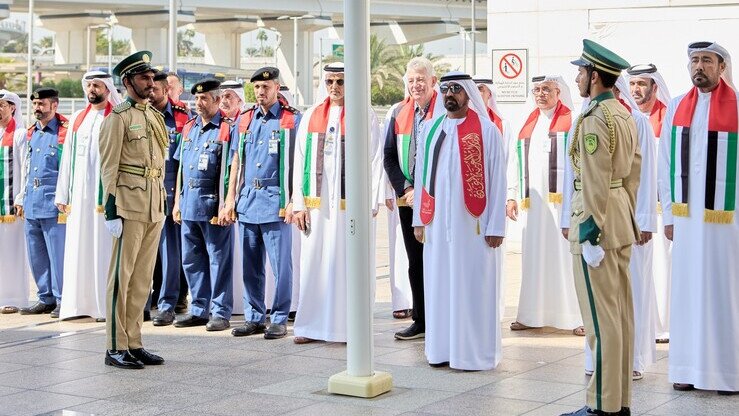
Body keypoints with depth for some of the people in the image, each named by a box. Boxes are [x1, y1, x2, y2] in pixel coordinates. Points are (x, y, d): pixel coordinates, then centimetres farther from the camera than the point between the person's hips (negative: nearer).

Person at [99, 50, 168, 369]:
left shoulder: (155, 116, 16)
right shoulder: (118, 118, -7)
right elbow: (108, 169, -10)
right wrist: (111, 212, -15)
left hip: (154, 207, 8)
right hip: (130, 206, -8)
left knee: (143, 278, 10)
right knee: (121, 277, -3)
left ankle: (133, 343, 17)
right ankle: (115, 348, 2)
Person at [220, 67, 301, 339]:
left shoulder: (292, 120, -1)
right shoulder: (244, 119, 14)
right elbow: (236, 160, 16)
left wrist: (294, 201, -10)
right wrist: (231, 199, 10)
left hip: (276, 202, -5)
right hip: (246, 202, 5)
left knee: (280, 264, -1)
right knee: (250, 265, 9)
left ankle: (279, 320, 7)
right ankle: (254, 318, 18)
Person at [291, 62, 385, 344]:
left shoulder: (365, 117, 1)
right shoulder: (311, 116, 10)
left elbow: (375, 161, -2)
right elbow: (300, 161, 9)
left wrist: (371, 203, -8)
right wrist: (299, 204, 3)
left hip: (352, 204, -3)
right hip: (317, 204, 3)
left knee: (351, 265, 1)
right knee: (314, 262, 5)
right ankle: (312, 325, 13)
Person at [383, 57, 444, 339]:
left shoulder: (446, 112, -6)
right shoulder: (397, 114, 8)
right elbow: (389, 157, 11)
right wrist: (405, 189, -1)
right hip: (407, 199, 5)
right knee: (415, 261, 9)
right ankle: (421, 321, 17)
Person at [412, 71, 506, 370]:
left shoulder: (486, 130, -3)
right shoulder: (430, 129, 10)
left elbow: (497, 180, -4)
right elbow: (421, 175, 12)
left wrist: (495, 226, -7)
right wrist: (419, 219, 7)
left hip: (472, 222, -4)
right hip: (437, 221, 4)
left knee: (472, 285, -1)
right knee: (439, 284, 7)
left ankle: (474, 351, 7)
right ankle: (441, 348, 15)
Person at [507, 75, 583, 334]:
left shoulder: (572, 121, 0)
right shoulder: (528, 125, 17)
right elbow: (516, 163, 19)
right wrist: (512, 195, 11)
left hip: (562, 200, -5)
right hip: (534, 203, 5)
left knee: (567, 256, -5)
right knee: (535, 258, 8)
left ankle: (578, 315, -1)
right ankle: (532, 315, 14)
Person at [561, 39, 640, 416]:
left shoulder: (594, 119, -16)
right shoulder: (624, 114, 13)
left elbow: (595, 183, -20)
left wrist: (589, 234, -18)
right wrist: (628, 221, 20)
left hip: (598, 223, -10)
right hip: (622, 224, 10)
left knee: (601, 317, -5)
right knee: (621, 313, 12)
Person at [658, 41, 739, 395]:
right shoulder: (676, 108, 8)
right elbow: (666, 164, 10)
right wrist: (668, 214, 6)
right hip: (686, 216, 4)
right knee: (687, 290, 6)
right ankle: (689, 368, 14)